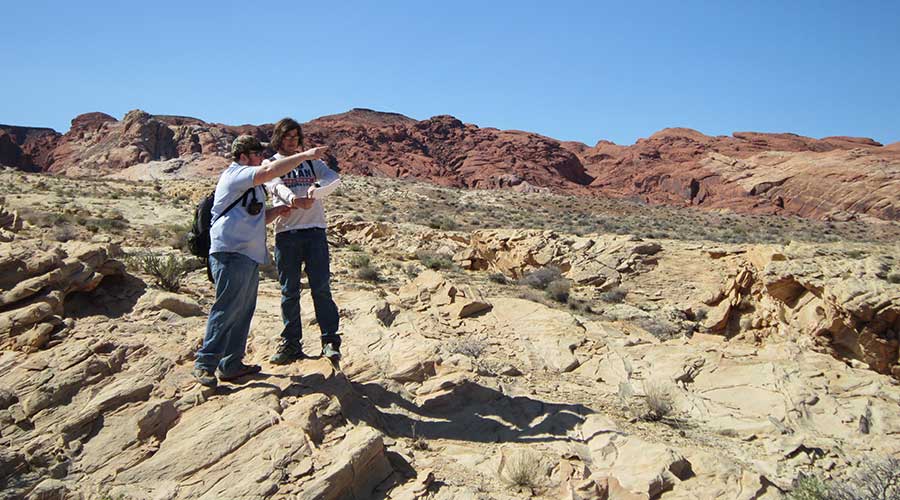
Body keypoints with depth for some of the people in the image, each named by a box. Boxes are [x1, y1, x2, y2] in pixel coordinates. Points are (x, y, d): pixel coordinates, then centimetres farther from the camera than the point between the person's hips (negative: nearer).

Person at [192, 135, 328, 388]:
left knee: (243, 311, 11)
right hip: (232, 253, -10)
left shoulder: (252, 185, 25)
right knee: (226, 310, -9)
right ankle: (205, 364, -1)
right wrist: (305, 155, -20)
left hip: (249, 255, 10)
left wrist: (276, 211, 10)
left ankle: (231, 364, 17)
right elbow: (270, 171, -22)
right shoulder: (235, 174, -5)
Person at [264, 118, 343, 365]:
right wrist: (293, 199, -35)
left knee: (321, 287, -3)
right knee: (289, 291, 4)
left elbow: (333, 177, -2)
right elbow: (277, 186, -11)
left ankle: (330, 340, 1)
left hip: (315, 230, 1)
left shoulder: (311, 161, 16)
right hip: (286, 232, 0)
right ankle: (291, 343, 12)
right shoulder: (270, 164, 11)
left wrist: (318, 189, -25)